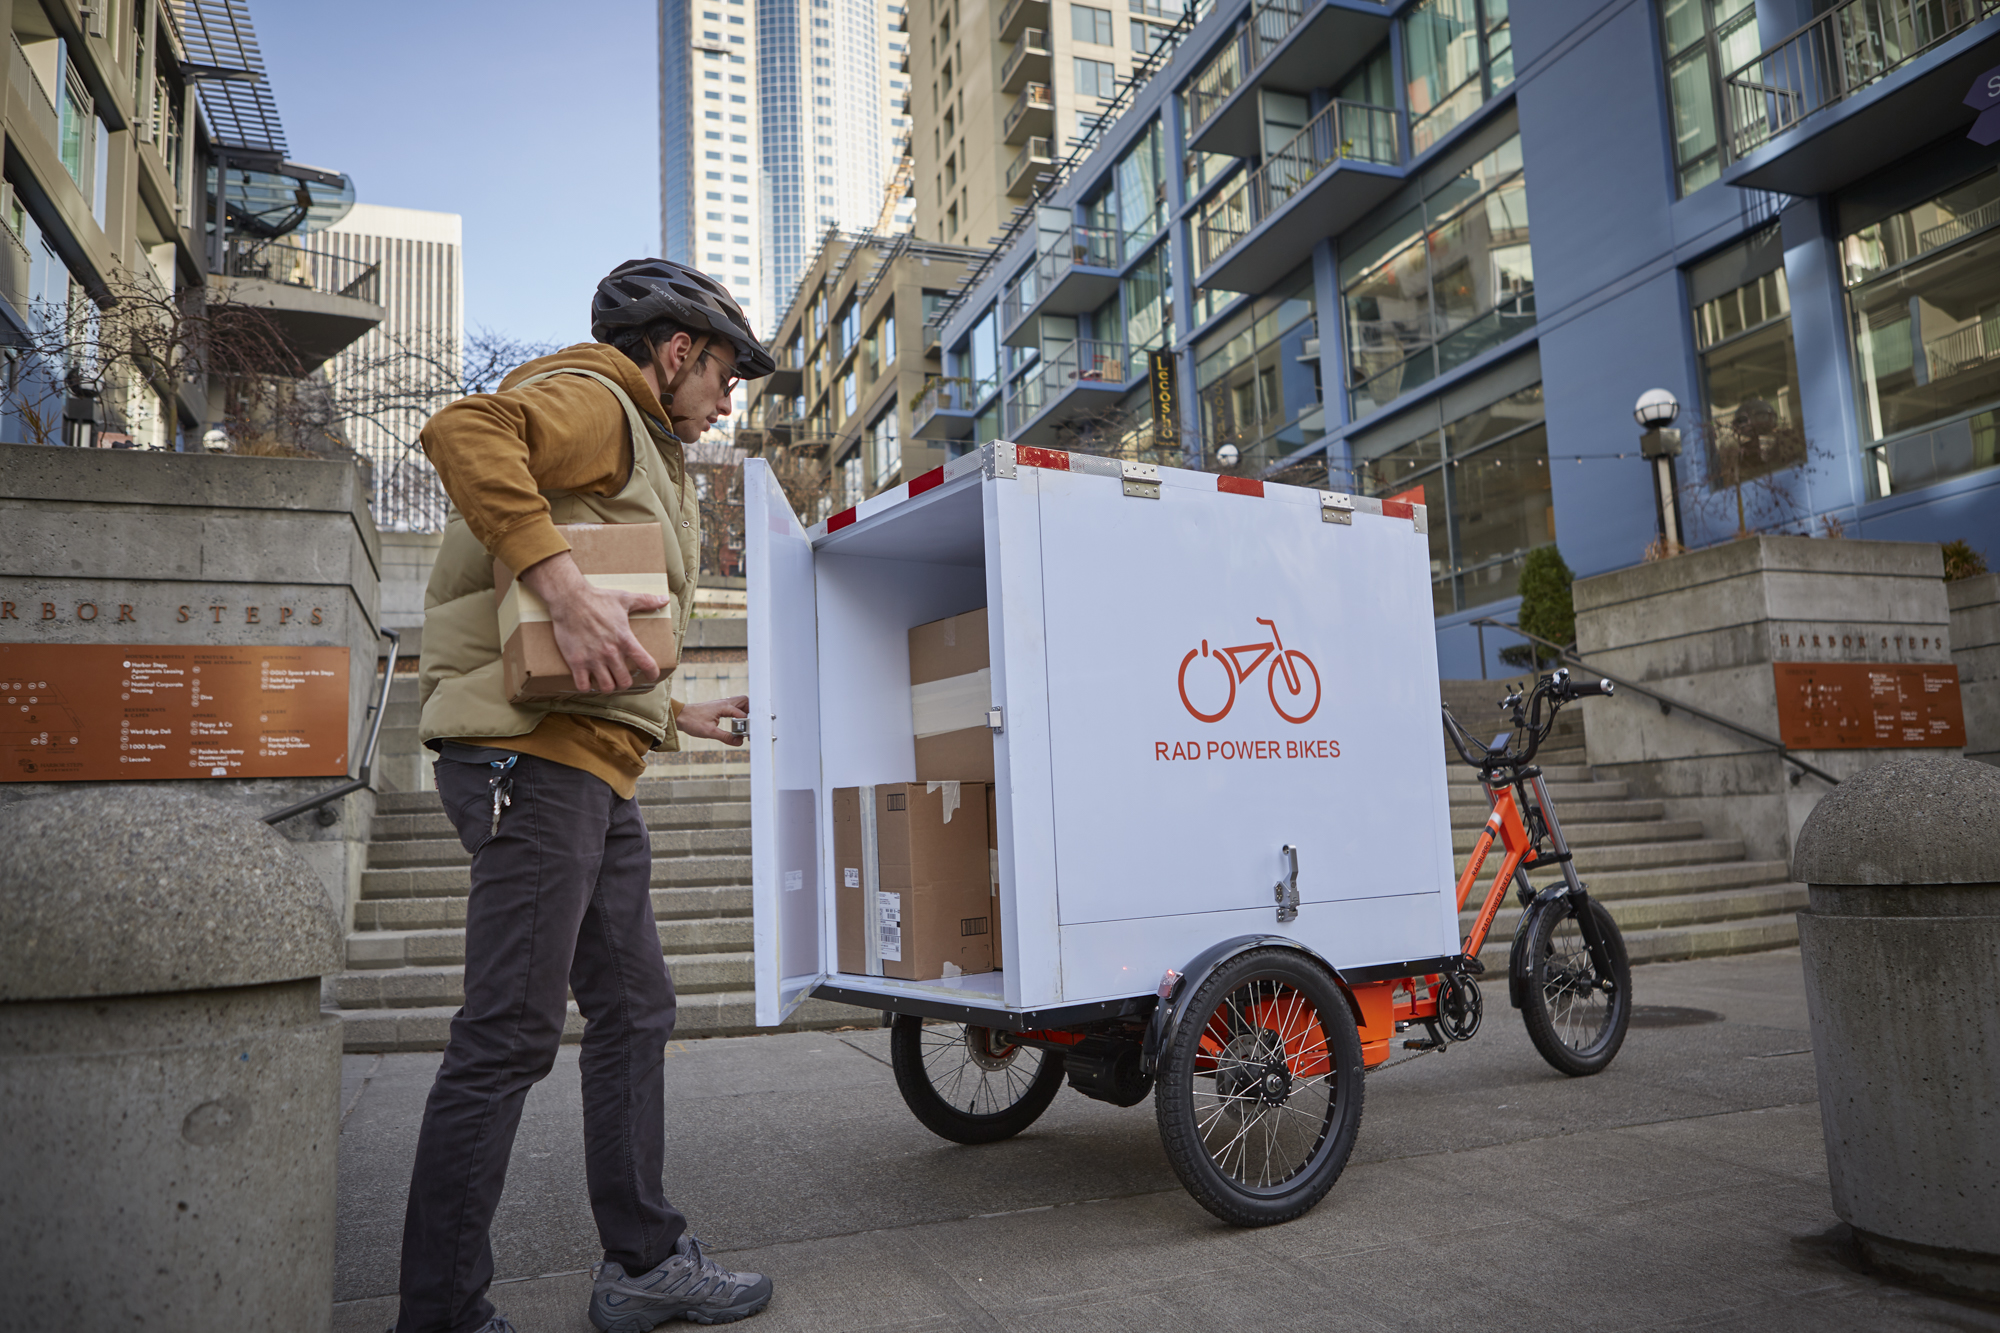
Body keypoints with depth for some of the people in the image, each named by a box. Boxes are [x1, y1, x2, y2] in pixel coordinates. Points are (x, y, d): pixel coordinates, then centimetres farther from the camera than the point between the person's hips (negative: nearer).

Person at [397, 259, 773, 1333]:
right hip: (533, 753, -11)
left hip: (594, 772, 11)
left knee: (633, 1011, 13)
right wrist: (562, 584, -32)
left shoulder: (644, 458, 28)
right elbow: (464, 432, -25)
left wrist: (681, 713, 32)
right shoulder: (595, 401, -2)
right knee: (511, 1034, -7)